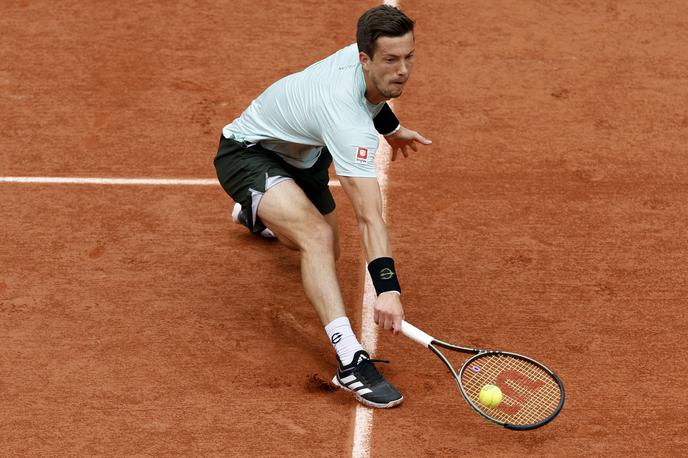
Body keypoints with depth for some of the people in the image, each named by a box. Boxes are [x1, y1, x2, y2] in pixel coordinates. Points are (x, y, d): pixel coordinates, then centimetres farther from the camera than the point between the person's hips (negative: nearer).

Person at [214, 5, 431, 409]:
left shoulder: (360, 57, -18)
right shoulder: (348, 121, -42)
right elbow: (370, 215, -48)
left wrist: (391, 127, 24)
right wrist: (387, 288, -53)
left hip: (299, 152, 9)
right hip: (248, 152, -9)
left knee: (327, 253, 28)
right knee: (317, 236, -36)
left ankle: (257, 215, 63)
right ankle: (351, 362, -42)